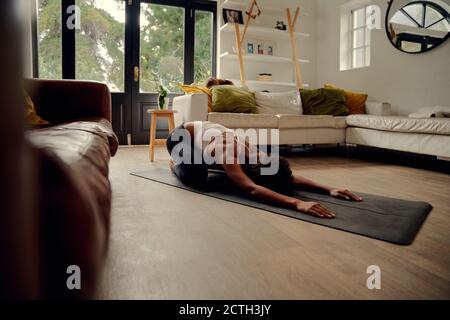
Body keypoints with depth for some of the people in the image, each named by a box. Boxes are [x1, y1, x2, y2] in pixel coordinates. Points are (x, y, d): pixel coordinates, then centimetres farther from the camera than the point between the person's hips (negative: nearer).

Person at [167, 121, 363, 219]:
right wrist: (297, 203, -72)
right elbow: (251, 189, -61)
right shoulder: (228, 155, -45)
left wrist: (328, 189, -35)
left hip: (206, 133, 6)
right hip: (182, 136, -6)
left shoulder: (256, 156, -25)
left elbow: (290, 177, -21)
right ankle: (176, 164, 5)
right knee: (196, 179, -32)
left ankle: (195, 161, 35)